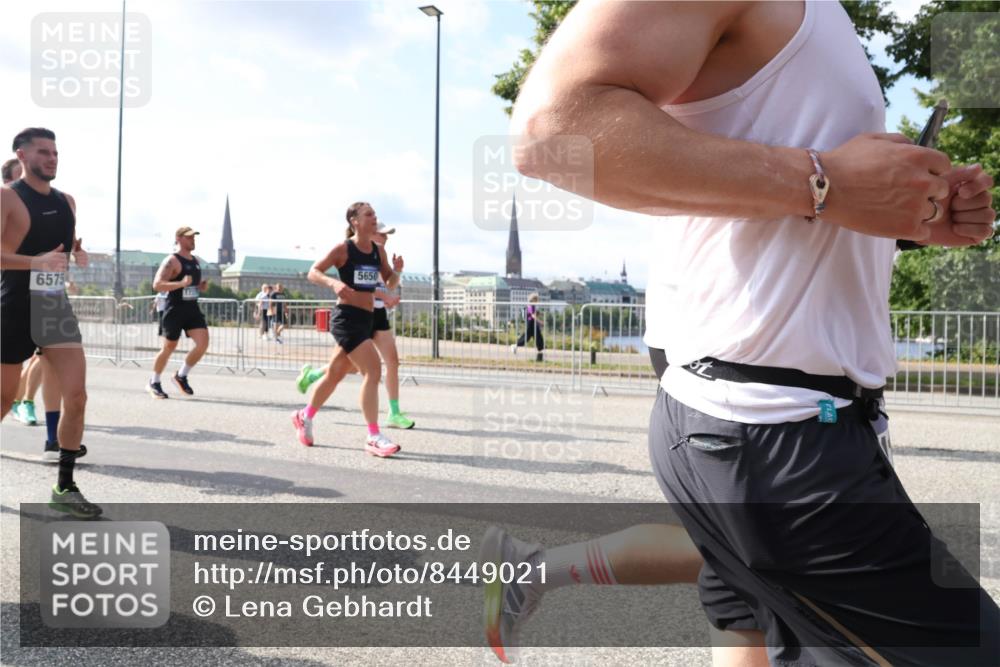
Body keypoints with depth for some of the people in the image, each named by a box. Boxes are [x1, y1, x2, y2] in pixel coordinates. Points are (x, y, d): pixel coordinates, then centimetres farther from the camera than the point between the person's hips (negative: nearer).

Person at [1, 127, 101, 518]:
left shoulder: (66, 202, 10)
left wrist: (78, 252, 4)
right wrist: (36, 262, -30)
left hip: (57, 307, 5)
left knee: (76, 397, -6)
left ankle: (64, 488, 4)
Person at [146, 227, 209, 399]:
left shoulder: (196, 260, 14)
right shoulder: (172, 261, -10)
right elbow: (157, 284, -20)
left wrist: (202, 286, 6)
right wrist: (181, 283, -30)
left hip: (193, 309, 6)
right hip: (175, 310, -6)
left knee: (203, 343, -9)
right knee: (169, 348, 3)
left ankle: (181, 376, 11)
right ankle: (154, 383, 23)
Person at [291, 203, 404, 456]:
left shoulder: (378, 249, 10)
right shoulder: (343, 249, -7)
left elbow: (391, 283, 13)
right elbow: (313, 272, -7)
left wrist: (396, 270, -8)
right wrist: (333, 283, -25)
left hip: (367, 319, 7)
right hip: (347, 317, -7)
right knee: (373, 370, -18)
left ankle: (304, 416, 37)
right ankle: (373, 437, -12)